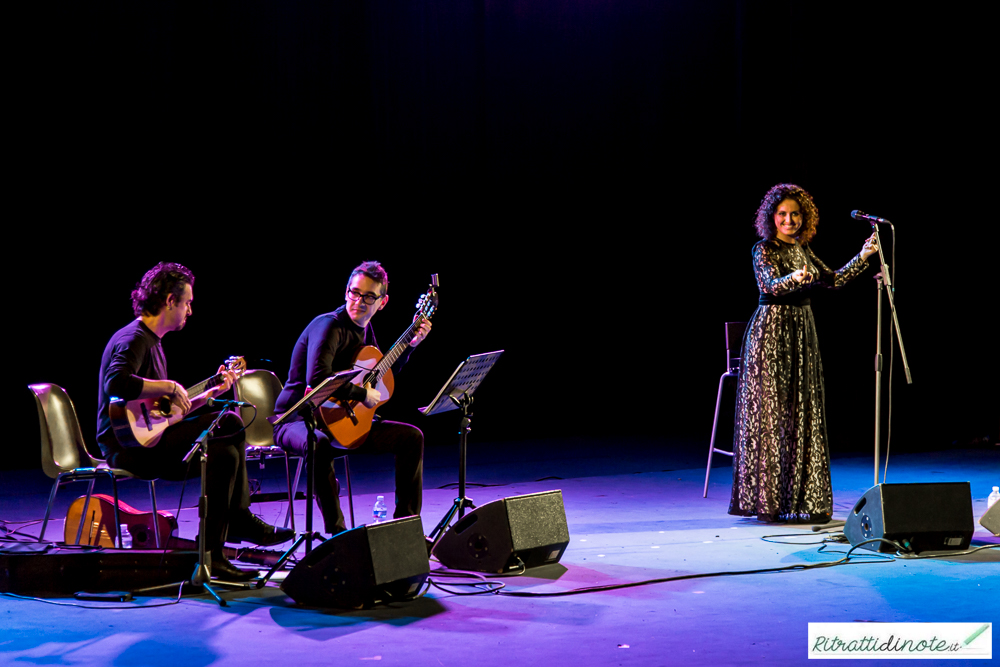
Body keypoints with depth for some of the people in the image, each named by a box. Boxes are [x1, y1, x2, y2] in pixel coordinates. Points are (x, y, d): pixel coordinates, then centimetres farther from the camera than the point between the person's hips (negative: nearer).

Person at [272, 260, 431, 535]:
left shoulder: (365, 329, 8)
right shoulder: (329, 326, -20)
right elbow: (317, 379, -36)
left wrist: (411, 343, 17)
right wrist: (363, 394, -26)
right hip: (297, 422, -9)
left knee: (411, 436, 1)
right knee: (319, 444, -43)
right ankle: (337, 532, -35)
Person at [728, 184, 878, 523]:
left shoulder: (803, 250, 13)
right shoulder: (763, 250, -7)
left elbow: (832, 280, 18)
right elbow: (771, 285, -23)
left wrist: (863, 257, 14)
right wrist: (795, 278, -42)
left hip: (802, 331, 7)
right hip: (771, 331, -7)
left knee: (804, 412, 6)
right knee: (770, 411, -5)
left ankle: (803, 498, 10)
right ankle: (767, 498, 0)